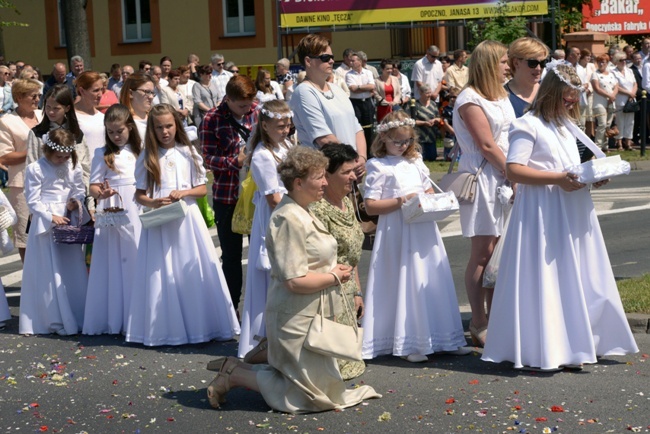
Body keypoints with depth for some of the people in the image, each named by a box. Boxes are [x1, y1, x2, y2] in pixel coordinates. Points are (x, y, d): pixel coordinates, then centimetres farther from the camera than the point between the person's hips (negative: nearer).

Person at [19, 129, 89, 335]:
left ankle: (77, 317, 14)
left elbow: (80, 191, 11)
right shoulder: (35, 169, -7)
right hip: (45, 224, -4)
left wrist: (74, 202, -10)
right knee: (50, 273, -2)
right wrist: (51, 217, -18)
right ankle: (57, 320, 2)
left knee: (73, 270, 7)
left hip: (69, 221, 4)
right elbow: (33, 202, -8)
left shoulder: (73, 168, 5)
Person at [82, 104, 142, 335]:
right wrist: (101, 193, -19)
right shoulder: (102, 154, 6)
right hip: (113, 212, -2)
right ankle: (113, 318, 2)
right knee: (114, 263, -2)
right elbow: (93, 186, 1)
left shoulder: (142, 151, 11)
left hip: (138, 211, 2)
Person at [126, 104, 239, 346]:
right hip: (159, 222, -1)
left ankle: (199, 325, 10)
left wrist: (185, 193, -12)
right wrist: (153, 203, -17)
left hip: (186, 219, 1)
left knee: (191, 270, 1)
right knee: (161, 275, -1)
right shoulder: (147, 158, 3)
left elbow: (202, 189, 7)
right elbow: (139, 195, 3)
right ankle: (165, 328, 7)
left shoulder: (188, 153, 6)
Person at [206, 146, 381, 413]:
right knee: (313, 393, 0)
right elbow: (295, 281, -26)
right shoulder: (290, 220, -22)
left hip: (312, 314, 10)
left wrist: (332, 269, 8)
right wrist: (335, 277, -14)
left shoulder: (300, 213, 10)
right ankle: (235, 375, 4)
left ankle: (235, 369, 17)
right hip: (299, 319, -10)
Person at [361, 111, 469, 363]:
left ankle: (444, 338, 16)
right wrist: (400, 201, -18)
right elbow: (370, 206, -10)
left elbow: (430, 191, 25)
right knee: (404, 283, -3)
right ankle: (407, 344, 5)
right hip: (398, 235, -6)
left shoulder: (416, 163, 13)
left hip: (424, 231, 6)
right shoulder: (379, 167, -5)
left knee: (433, 282, 8)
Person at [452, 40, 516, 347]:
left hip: (506, 178, 8)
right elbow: (487, 145, -14)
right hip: (483, 177, -8)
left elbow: (510, 140, 17)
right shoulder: (470, 99, -9)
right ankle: (479, 327, 0)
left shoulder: (501, 97, 18)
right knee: (482, 253, -5)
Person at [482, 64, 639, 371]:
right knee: (543, 281, -6)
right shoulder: (528, 126, -9)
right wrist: (557, 179, -24)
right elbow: (514, 170, -18)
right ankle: (539, 352, 0)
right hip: (542, 214, -8)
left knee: (574, 280, 10)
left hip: (572, 212, 8)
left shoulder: (566, 127, 19)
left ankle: (573, 343, 19)